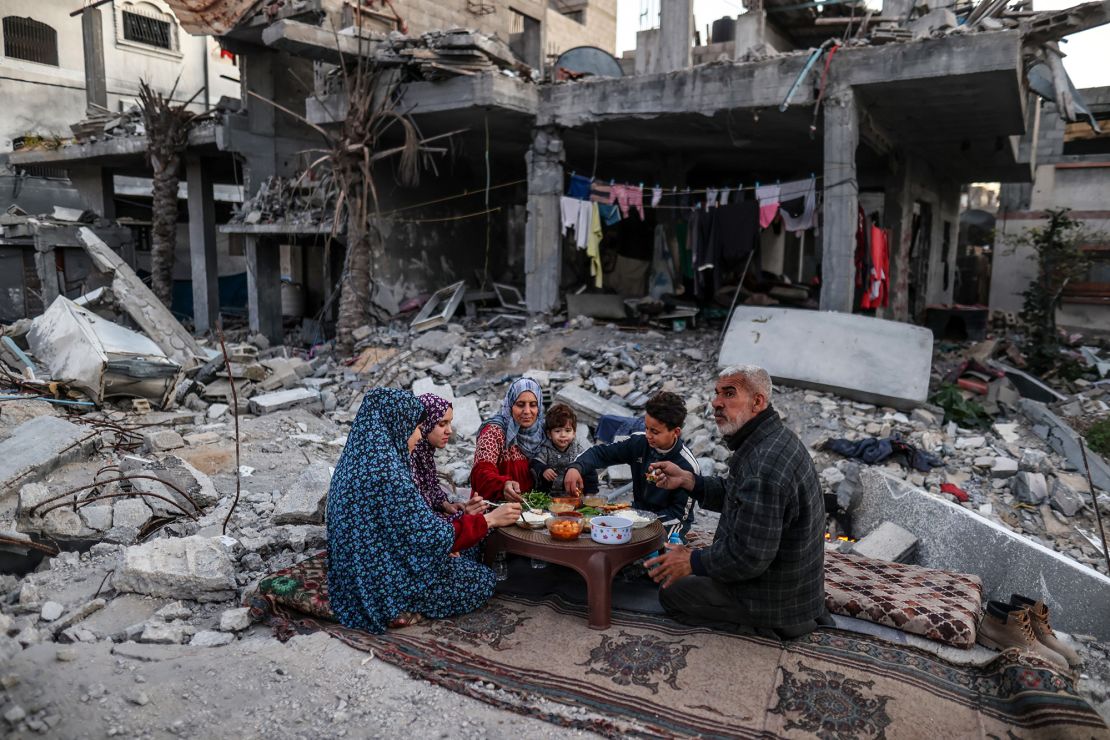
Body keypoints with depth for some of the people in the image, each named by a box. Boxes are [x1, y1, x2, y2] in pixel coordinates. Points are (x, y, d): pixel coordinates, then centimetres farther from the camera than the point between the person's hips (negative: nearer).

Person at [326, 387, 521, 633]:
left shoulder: (356, 459, 2)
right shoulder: (387, 472, -27)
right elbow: (431, 537, -22)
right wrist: (489, 519, -12)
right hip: (385, 587, -9)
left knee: (466, 562, 21)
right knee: (483, 579, 7)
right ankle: (403, 609, 5)